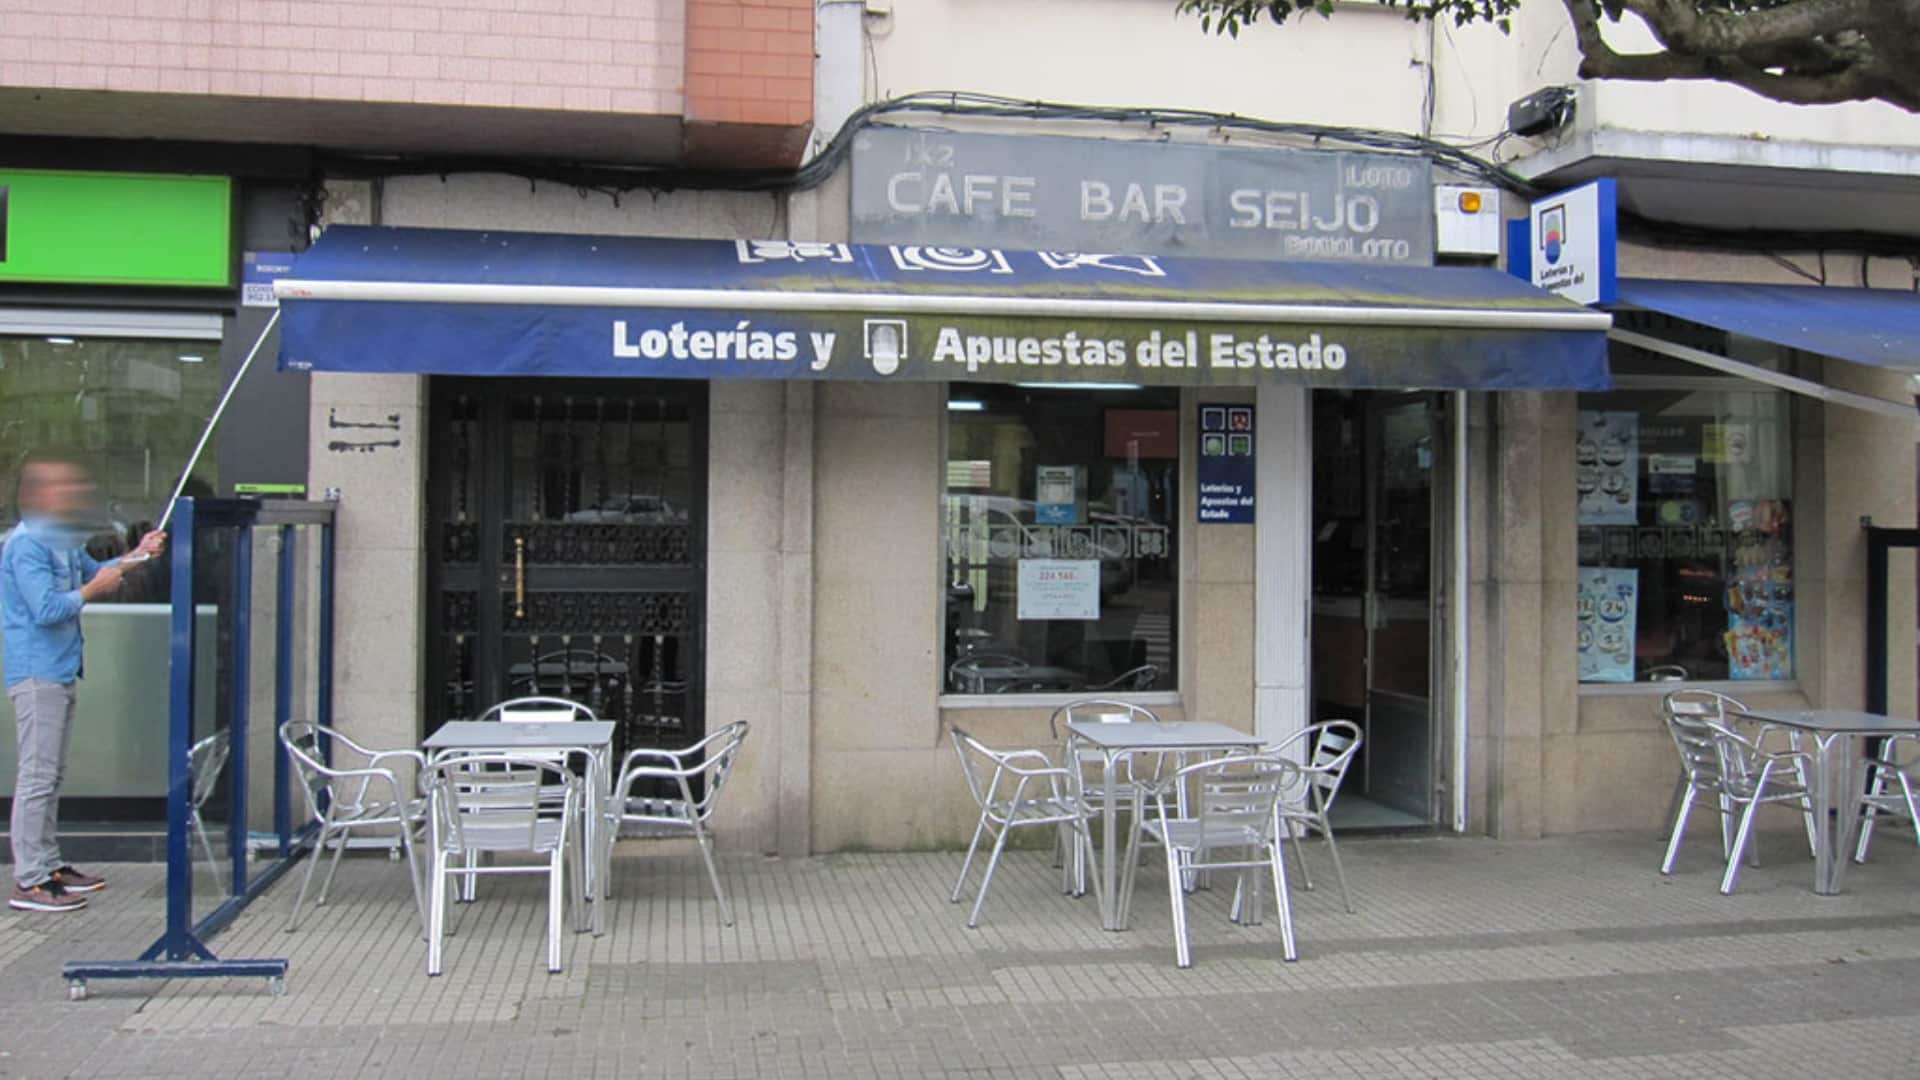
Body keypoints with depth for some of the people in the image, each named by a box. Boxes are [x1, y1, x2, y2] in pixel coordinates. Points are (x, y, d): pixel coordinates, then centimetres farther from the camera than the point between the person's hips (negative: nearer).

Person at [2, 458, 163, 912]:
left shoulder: (64, 542, 14)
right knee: (38, 775, -9)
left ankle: (49, 865, 24)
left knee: (52, 774, 15)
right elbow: (47, 609, -23)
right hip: (37, 674, -10)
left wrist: (135, 556, 14)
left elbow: (93, 572, 26)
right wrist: (93, 589, -12)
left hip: (59, 672, 10)